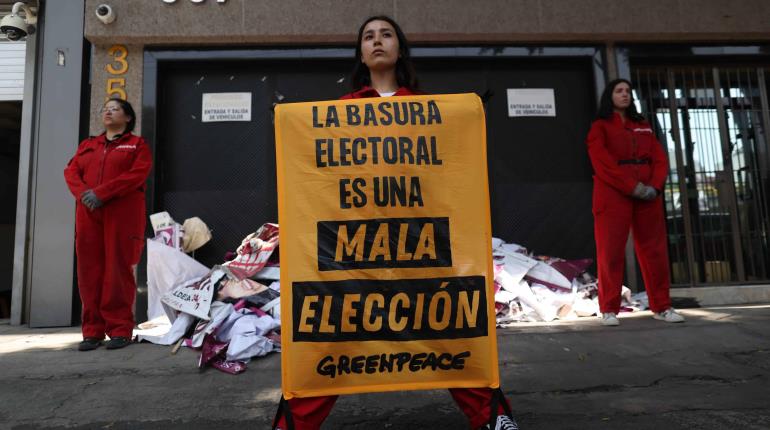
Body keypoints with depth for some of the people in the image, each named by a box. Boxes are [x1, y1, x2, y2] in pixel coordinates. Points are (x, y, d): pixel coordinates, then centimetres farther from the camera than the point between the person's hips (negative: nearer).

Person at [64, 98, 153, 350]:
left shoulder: (137, 144, 8)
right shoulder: (87, 145, 24)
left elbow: (138, 174, -8)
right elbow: (71, 171, 12)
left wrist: (101, 193, -16)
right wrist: (83, 194, -11)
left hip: (122, 214, -5)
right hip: (88, 214, 5)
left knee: (118, 269, -6)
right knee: (89, 269, 2)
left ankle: (120, 329, 0)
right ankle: (93, 330, 8)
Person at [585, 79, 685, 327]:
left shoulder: (643, 126, 20)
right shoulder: (600, 127, 5)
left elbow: (660, 158, 10)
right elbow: (603, 163, -9)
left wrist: (655, 185, -9)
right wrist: (634, 187, -17)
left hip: (649, 194, 5)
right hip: (613, 194, -5)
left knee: (655, 249, 5)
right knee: (611, 251, -6)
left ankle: (661, 306, 15)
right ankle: (609, 309, -1)